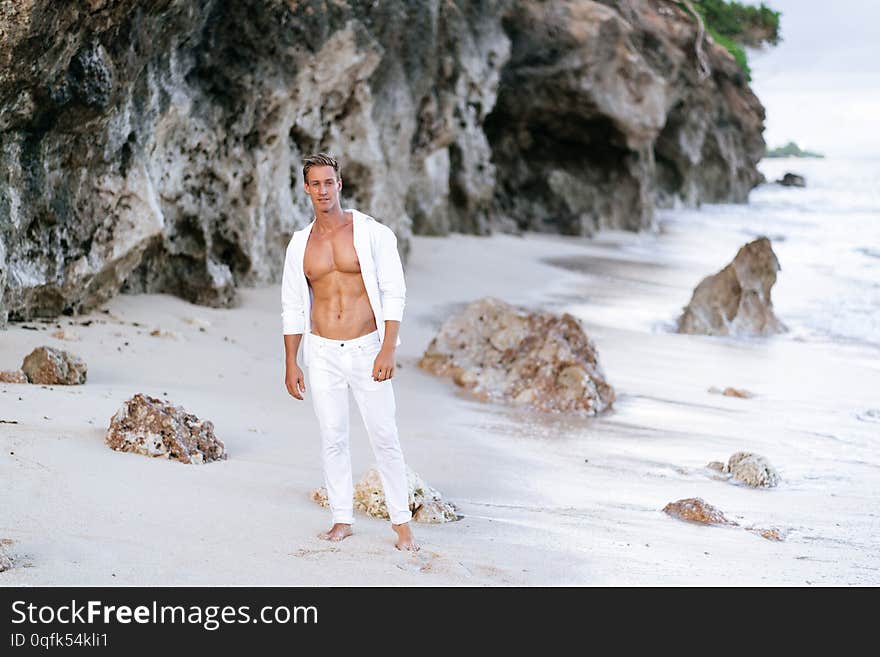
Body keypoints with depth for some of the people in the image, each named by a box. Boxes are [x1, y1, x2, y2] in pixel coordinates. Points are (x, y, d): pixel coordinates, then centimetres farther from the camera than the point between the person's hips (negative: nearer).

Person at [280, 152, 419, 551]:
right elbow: (292, 308, 12)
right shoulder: (300, 244, 7)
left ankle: (401, 521, 6)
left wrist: (388, 350, -14)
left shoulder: (372, 233, -4)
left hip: (366, 350, -3)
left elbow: (394, 293, -6)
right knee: (332, 439, 5)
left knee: (385, 438, -3)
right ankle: (342, 519, 15)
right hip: (322, 354, 3)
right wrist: (291, 364, 7)